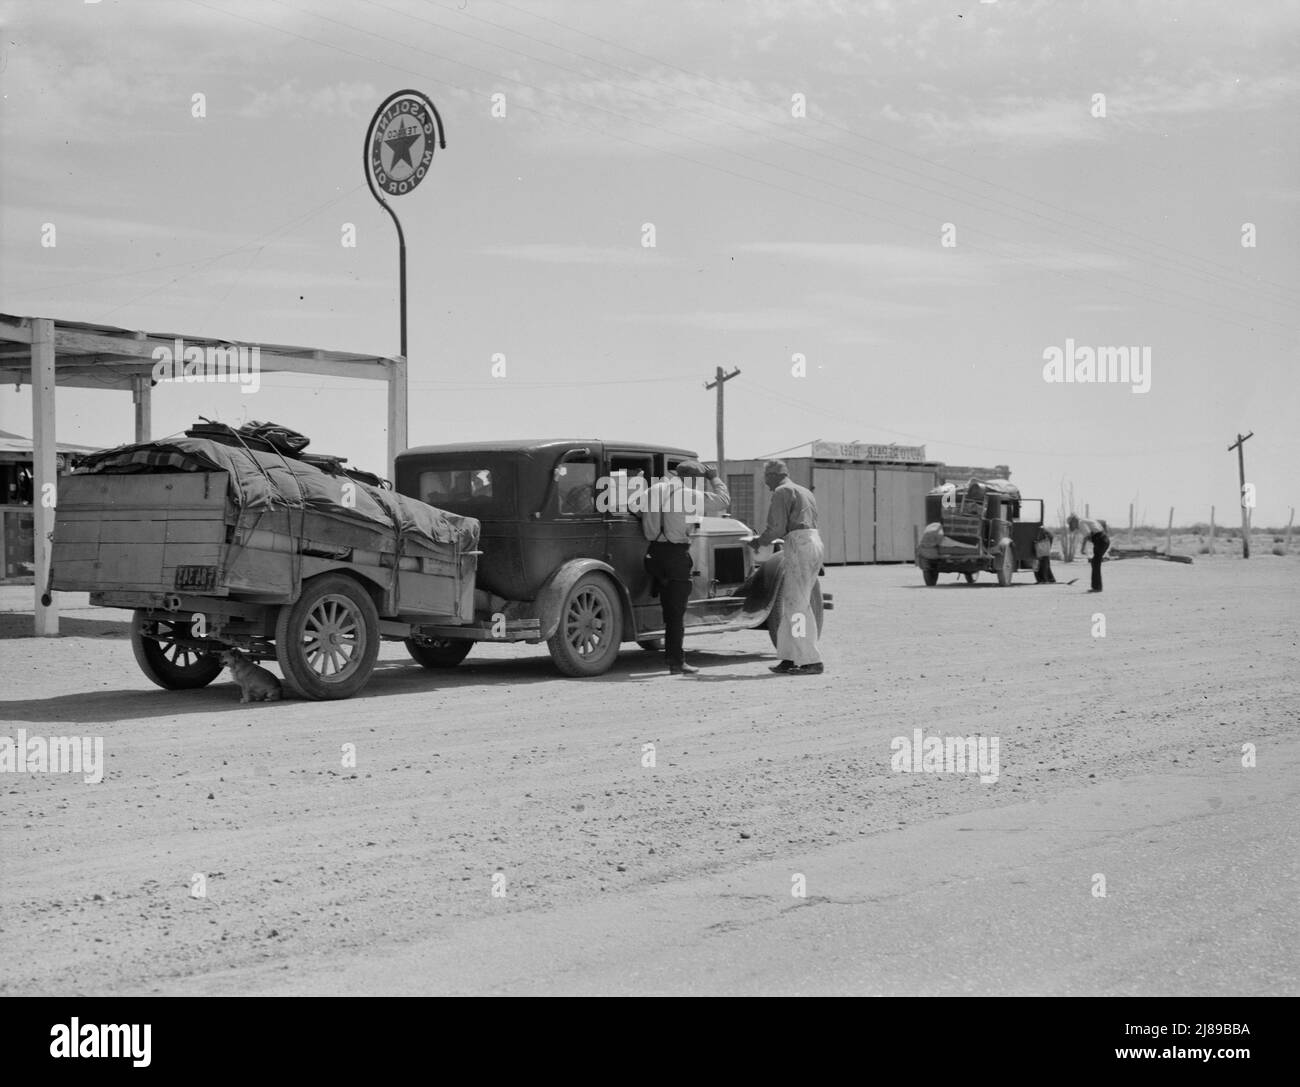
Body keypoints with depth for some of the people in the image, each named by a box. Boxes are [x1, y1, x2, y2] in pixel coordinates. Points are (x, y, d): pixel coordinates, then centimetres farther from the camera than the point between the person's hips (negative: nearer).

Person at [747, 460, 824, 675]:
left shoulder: (783, 492, -3)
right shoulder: (805, 492, 26)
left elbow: (777, 527, -11)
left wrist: (760, 542, 7)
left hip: (799, 545, -9)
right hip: (815, 544, 9)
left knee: (797, 605, -7)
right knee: (789, 602, 13)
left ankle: (812, 661, -10)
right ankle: (790, 658, 11)